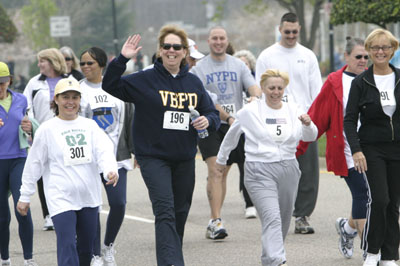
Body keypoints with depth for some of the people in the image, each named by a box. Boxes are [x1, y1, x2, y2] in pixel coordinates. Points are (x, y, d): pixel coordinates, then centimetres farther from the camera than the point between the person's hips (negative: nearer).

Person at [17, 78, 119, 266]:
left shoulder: (90, 126, 8)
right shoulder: (47, 129, 0)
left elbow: (104, 150, -6)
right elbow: (34, 164, 5)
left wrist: (110, 169, -28)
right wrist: (24, 196, 6)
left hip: (89, 196, 4)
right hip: (61, 198, -4)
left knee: (86, 247, 12)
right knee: (67, 246, -15)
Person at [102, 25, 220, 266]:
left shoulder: (194, 83, 9)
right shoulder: (144, 80, -3)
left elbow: (213, 114, 15)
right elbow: (110, 86, -10)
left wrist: (207, 121, -8)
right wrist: (122, 60, -21)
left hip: (185, 159, 5)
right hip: (153, 157, -5)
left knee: (180, 213, 14)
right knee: (165, 210, -19)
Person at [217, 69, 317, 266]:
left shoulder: (293, 111, 7)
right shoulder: (249, 112, 0)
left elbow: (310, 137, -2)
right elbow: (231, 136, 15)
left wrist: (308, 125, -24)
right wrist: (221, 159, 24)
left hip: (288, 170, 4)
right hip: (260, 171, -4)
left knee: (284, 220, 14)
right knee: (272, 218, -19)